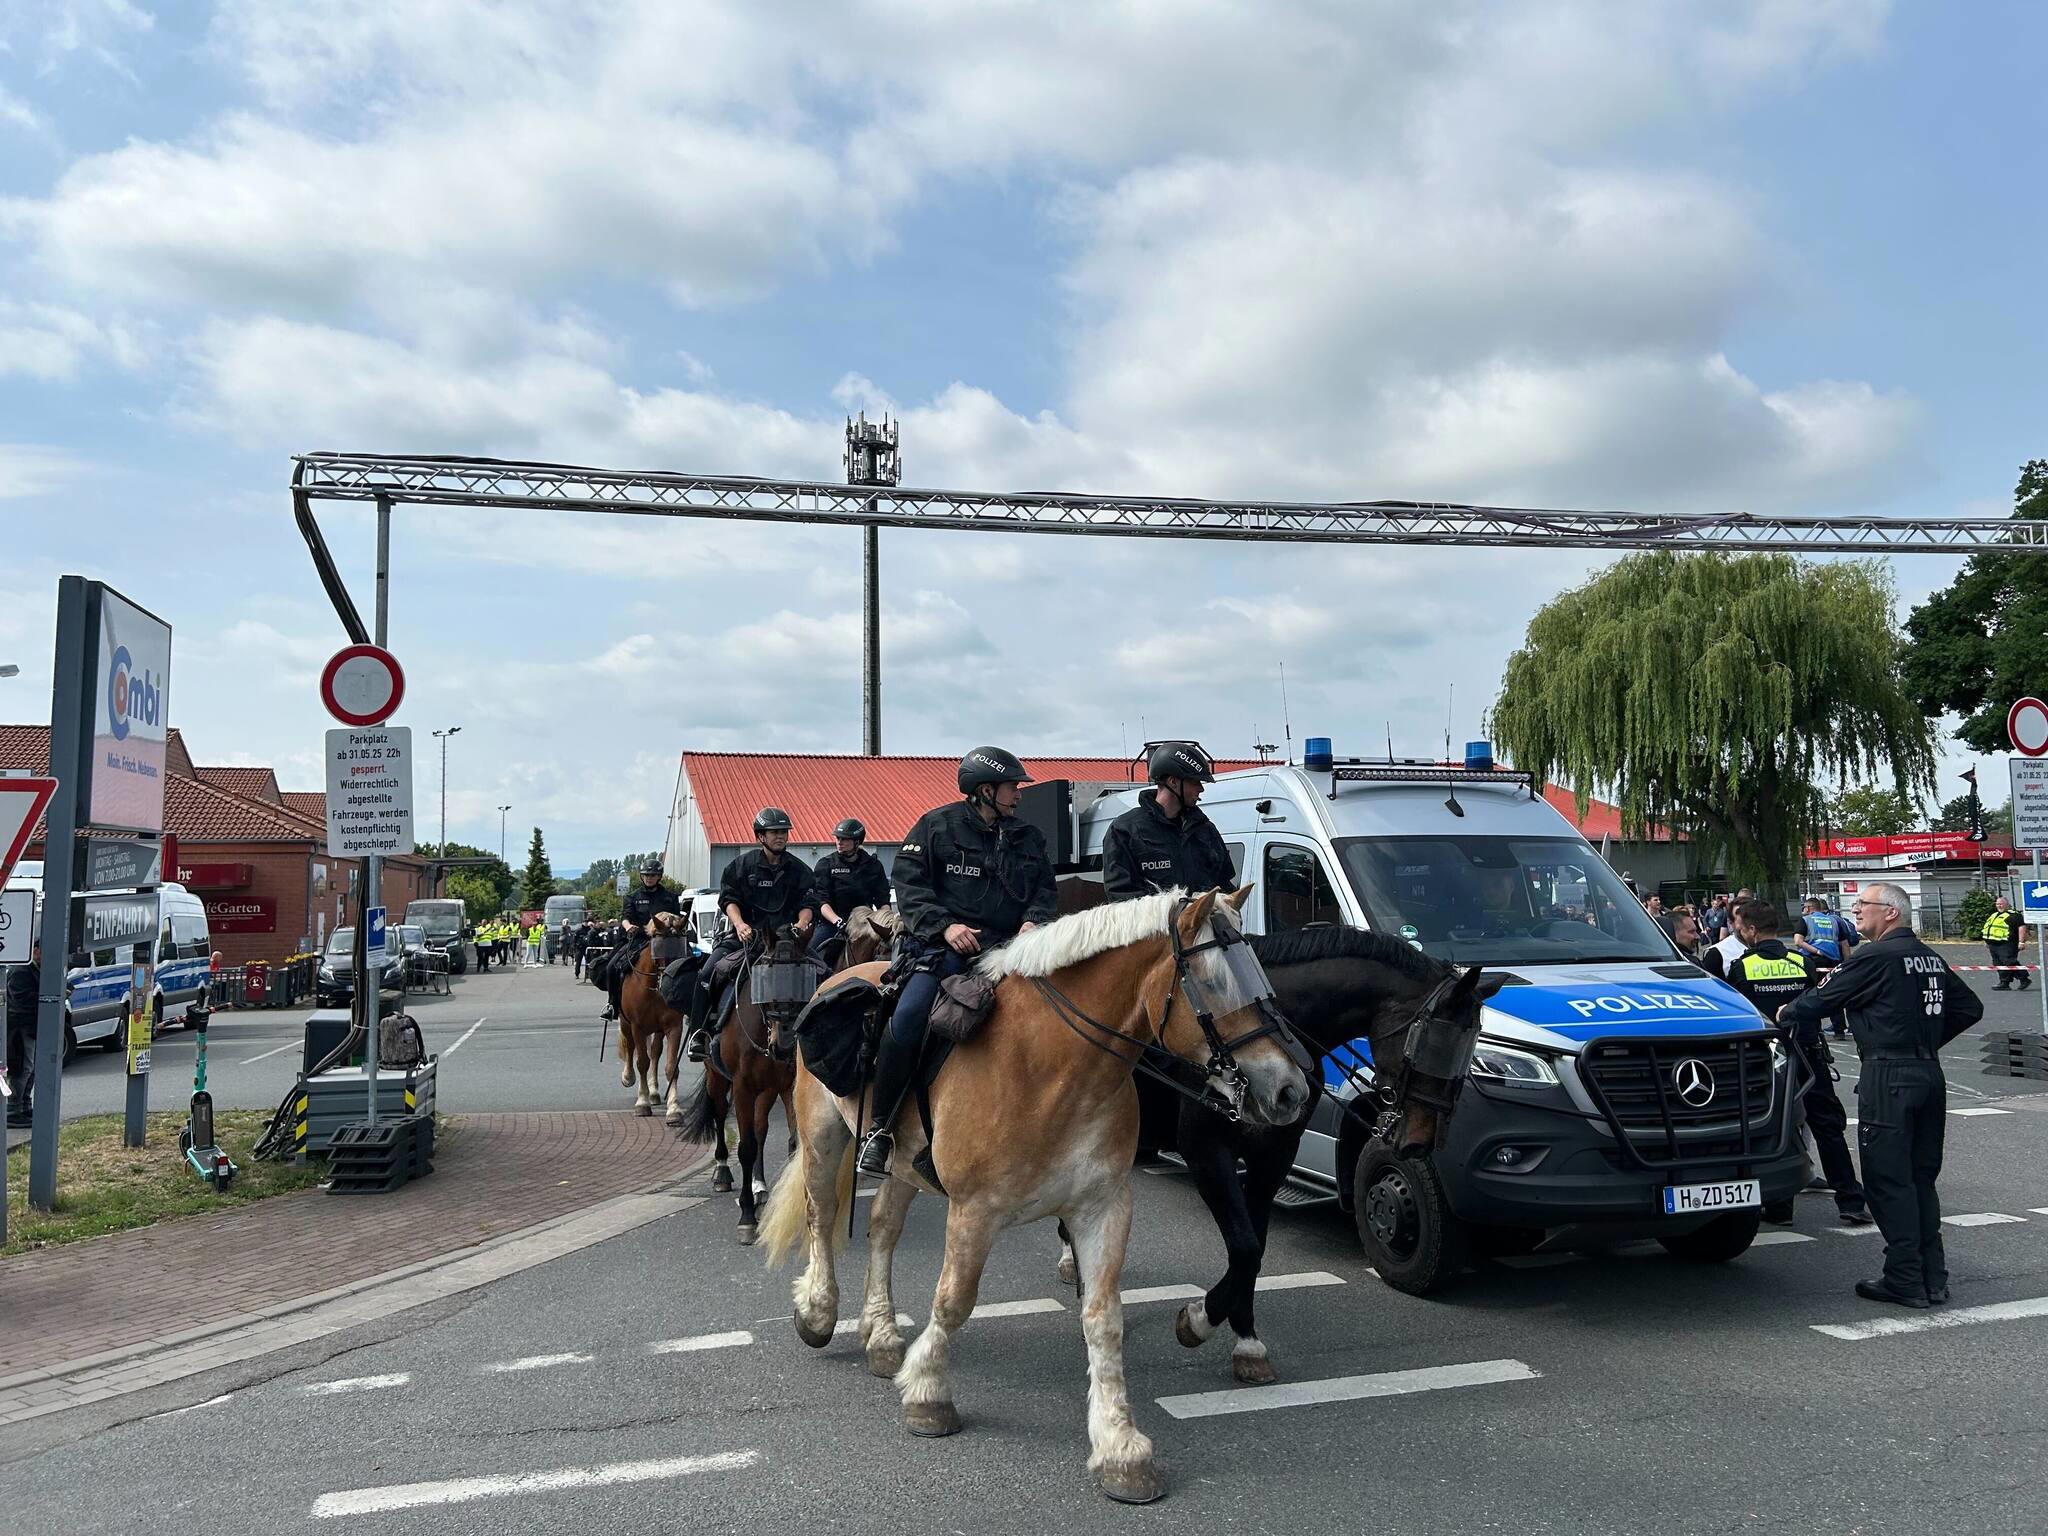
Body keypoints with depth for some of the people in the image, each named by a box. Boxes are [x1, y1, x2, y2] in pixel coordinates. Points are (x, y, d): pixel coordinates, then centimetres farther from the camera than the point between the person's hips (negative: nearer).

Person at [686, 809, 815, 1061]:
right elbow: (728, 898, -1)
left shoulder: (798, 869, 10)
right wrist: (739, 924, -19)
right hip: (745, 934, -1)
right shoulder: (743, 864, 5)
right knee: (708, 972, -19)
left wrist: (801, 924, -16)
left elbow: (808, 903, 6)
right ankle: (699, 1034, -7)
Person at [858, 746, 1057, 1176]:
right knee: (908, 1016, -28)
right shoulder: (939, 825, 4)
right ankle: (879, 1127, -14)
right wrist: (944, 925, -15)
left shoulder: (1027, 837, 18)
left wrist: (1034, 919, -2)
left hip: (1007, 945, 5)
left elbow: (1046, 888, 20)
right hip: (944, 943, -5)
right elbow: (908, 881, -1)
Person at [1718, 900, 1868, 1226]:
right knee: (1829, 1127, 9)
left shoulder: (1741, 968, -8)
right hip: (1810, 1057, 2)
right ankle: (1851, 1202, 9)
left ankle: (1779, 1206, 10)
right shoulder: (1802, 962, 0)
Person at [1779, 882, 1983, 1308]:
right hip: (1930, 1073, 8)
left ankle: (1906, 1280, -1)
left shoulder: (1875, 957, -12)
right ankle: (1932, 1277, 17)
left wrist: (1787, 1014, 9)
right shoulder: (1930, 958, 13)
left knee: (1887, 1180, -2)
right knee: (1921, 1177, 14)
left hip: (1889, 1077, -8)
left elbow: (1822, 999, -9)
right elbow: (1970, 1008, 22)